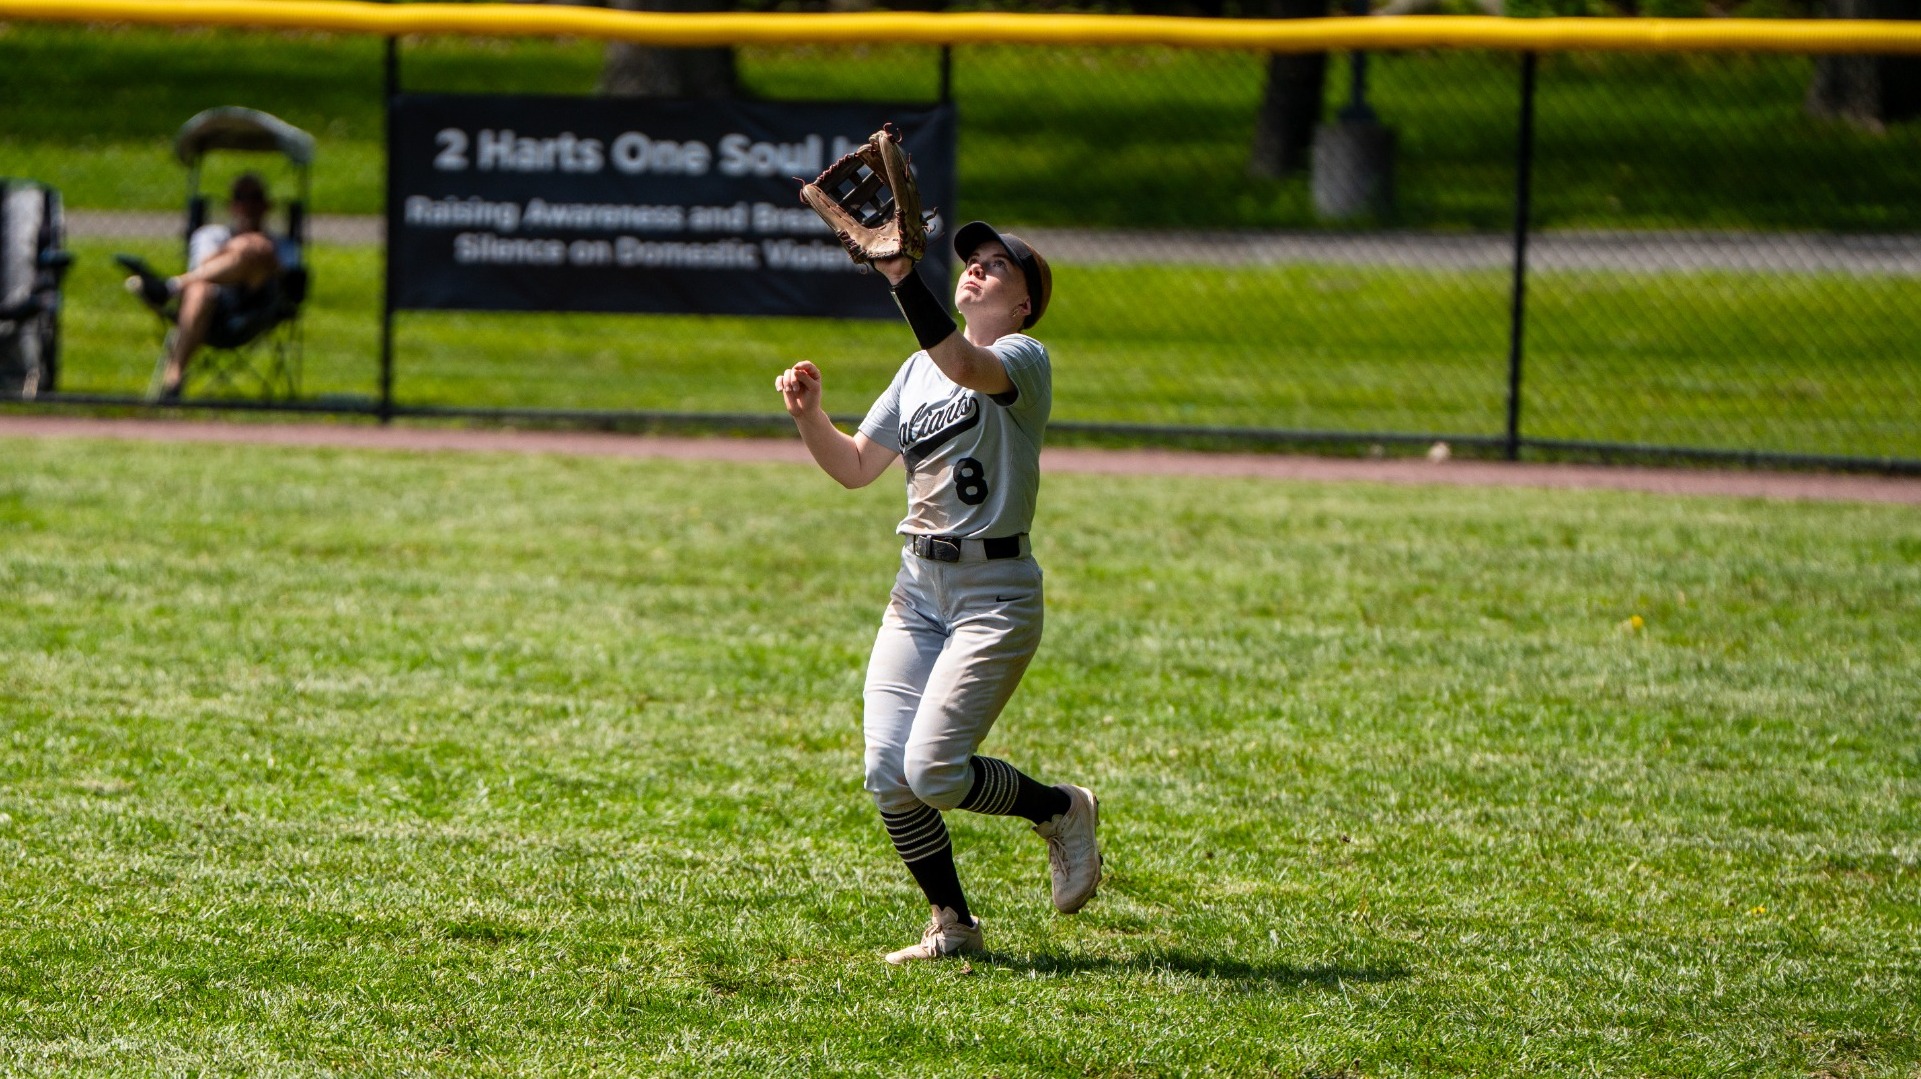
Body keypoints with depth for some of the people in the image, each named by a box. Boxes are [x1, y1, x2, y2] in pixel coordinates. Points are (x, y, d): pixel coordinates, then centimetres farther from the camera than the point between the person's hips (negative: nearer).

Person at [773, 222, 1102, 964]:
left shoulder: (1024, 359, -7)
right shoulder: (918, 372, 16)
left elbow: (963, 365, -31)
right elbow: (855, 467, 15)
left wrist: (901, 273, -40)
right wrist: (810, 416, -4)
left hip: (996, 594, -7)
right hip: (917, 590, 7)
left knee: (933, 773, -16)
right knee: (886, 773, -4)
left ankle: (1060, 810, 11)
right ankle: (952, 925, 12)